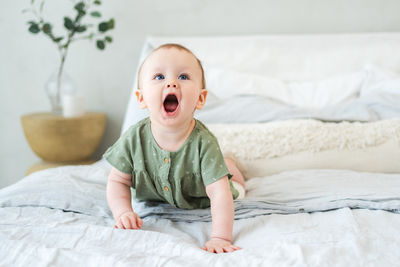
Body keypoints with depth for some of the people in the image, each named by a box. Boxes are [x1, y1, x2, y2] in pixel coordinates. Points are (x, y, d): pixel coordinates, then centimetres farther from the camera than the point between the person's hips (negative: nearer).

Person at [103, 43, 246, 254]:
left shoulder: (203, 143, -40)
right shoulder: (134, 139, -33)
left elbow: (219, 193, -42)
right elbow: (118, 181, -19)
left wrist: (220, 238, -52)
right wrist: (123, 212, -36)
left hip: (198, 202, -2)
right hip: (154, 199, 2)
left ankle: (230, 165, 54)